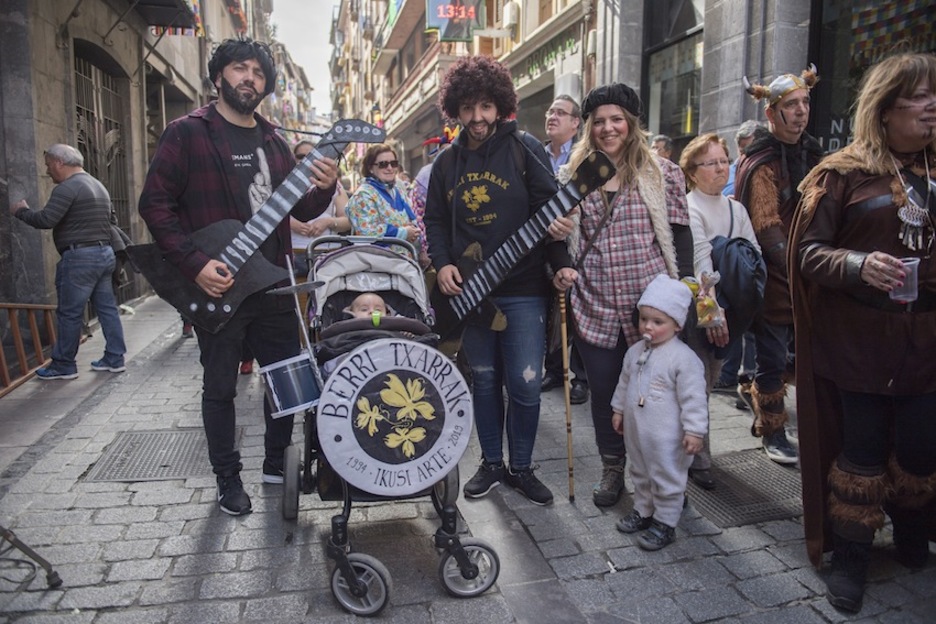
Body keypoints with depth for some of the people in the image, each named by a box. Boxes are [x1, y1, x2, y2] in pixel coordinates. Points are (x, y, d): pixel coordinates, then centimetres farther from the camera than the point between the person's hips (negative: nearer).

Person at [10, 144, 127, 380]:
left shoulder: (67, 187, -12)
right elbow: (112, 220, 26)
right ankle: (114, 358, 11)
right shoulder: (99, 186, 18)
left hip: (80, 257, -9)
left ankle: (63, 365, 7)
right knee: (107, 307, 9)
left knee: (69, 313, -1)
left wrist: (21, 211, -2)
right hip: (105, 253, 9)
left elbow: (45, 220, -17)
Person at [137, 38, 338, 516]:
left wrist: (323, 189, -10)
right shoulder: (187, 133, -4)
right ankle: (228, 479, 24)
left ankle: (277, 463, 30)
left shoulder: (273, 142, 13)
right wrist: (195, 264, -18)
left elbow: (300, 210, 12)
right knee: (220, 388, 7)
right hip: (215, 285, -5)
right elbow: (155, 204, -9)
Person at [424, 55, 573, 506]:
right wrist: (442, 264, -3)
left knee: (525, 383, -1)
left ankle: (521, 467, 19)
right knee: (484, 380, 12)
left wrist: (559, 259, -20)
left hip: (522, 287, -3)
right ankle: (491, 464, 28)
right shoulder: (446, 163, 10)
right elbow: (436, 222, 14)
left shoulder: (525, 150, -2)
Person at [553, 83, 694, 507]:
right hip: (595, 304, 2)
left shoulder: (662, 173, 2)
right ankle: (612, 468, 30)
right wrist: (561, 269, 0)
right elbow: (566, 235, 16)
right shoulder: (576, 174, 10)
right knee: (603, 389, 9)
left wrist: (684, 283, -6)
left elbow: (680, 234, 2)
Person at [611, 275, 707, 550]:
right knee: (640, 474, 23)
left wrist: (694, 430, -18)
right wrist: (618, 409, 20)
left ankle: (665, 523, 24)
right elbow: (624, 383, 15)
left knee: (667, 480, 9)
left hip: (667, 437, -7)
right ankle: (643, 511, 41)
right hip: (636, 431, 7)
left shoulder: (684, 358, -20)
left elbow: (693, 397, -19)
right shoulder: (635, 351, 2)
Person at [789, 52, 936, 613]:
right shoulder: (844, 173, -4)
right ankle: (851, 555, 22)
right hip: (861, 339, -4)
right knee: (863, 449, 5)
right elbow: (808, 251, -8)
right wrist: (857, 266, -25)